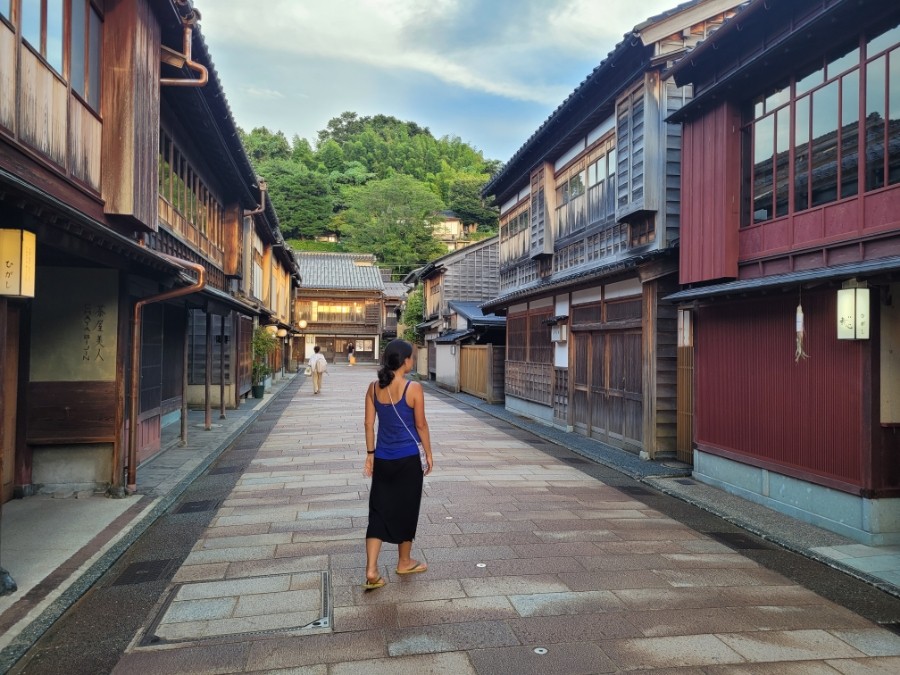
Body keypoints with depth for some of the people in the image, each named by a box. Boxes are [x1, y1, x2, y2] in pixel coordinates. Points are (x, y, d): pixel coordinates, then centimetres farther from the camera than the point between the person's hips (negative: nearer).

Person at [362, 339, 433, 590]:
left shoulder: (374, 388, -1)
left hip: (382, 459, 4)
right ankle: (404, 562, 30)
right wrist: (428, 454, 3)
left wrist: (370, 454, 12)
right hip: (408, 459, -4)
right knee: (406, 510, 13)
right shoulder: (413, 388, -14)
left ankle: (371, 571, 4)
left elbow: (369, 424, 3)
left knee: (379, 511, 9)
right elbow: (421, 425, -9)